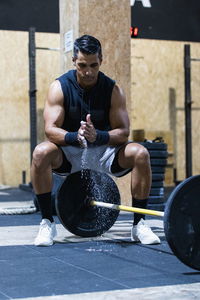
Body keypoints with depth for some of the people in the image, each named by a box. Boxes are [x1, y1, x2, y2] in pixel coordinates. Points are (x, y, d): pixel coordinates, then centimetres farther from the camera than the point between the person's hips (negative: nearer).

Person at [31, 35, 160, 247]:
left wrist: (98, 136, -36)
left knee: (140, 154, -26)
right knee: (41, 153, -32)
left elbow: (123, 132, -14)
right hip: (69, 153, -1)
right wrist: (75, 137, -41)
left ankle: (139, 224, -12)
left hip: (104, 152, 1)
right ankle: (47, 222, -17)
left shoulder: (113, 90, -10)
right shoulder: (60, 87, -12)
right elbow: (50, 129, -20)